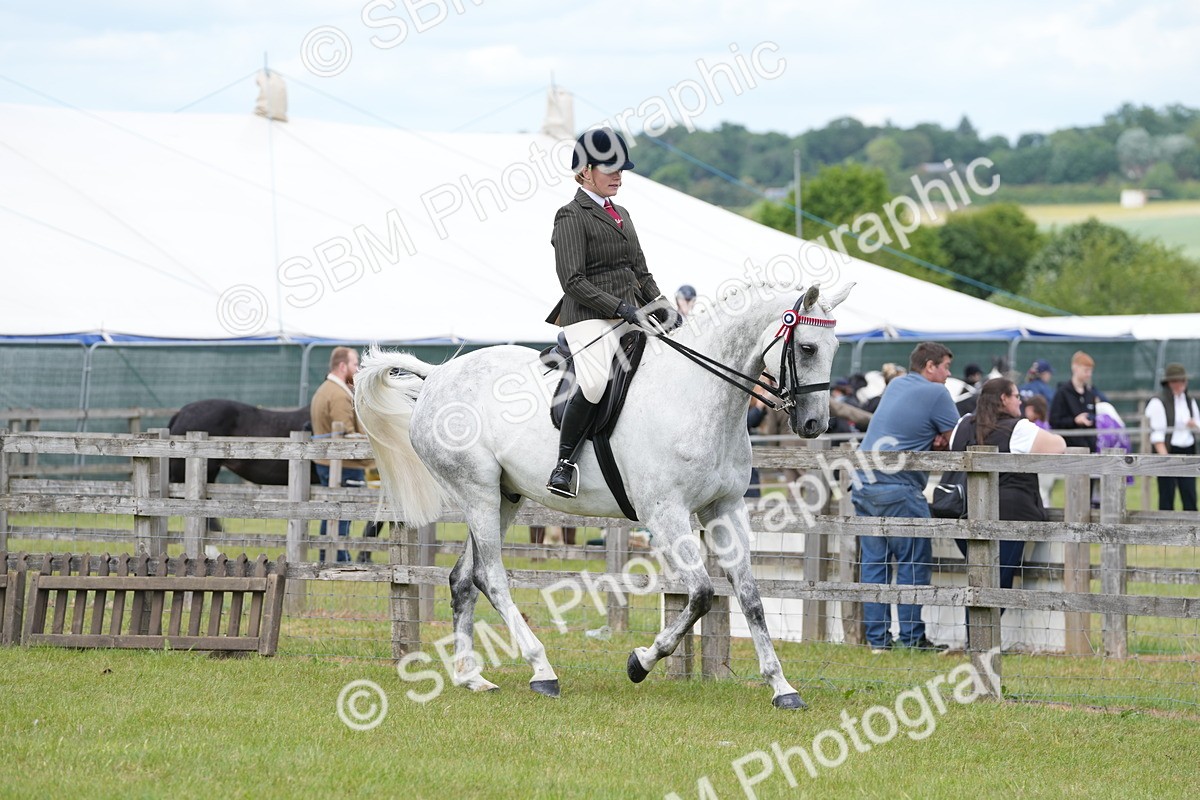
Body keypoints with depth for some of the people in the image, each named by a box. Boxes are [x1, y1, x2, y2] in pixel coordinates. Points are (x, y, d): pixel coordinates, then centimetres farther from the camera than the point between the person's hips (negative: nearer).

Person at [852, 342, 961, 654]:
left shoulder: (896, 385, 18)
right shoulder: (934, 393, -6)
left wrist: (934, 440, 4)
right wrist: (941, 441, 13)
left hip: (864, 485, 8)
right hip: (898, 491, -8)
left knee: (873, 563, 8)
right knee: (913, 563, -1)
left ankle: (877, 638, 8)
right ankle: (911, 637, -2)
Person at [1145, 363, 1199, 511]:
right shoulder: (1158, 403, -6)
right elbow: (1157, 435, -11)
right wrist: (1165, 457, -20)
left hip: (1188, 453, 5)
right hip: (1168, 451, -5)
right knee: (1167, 495, -4)